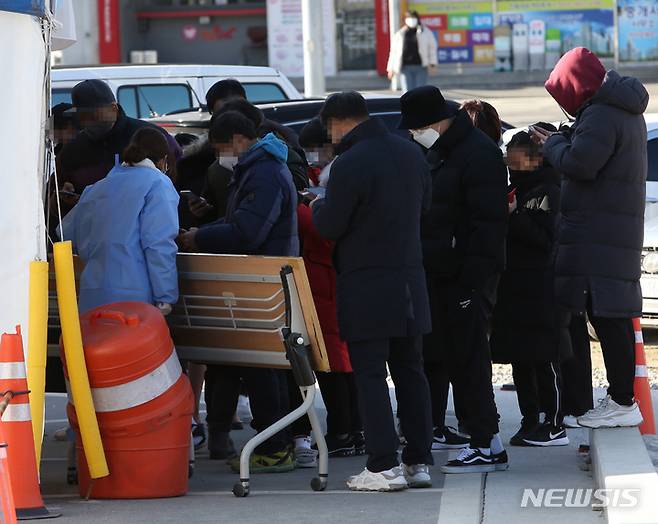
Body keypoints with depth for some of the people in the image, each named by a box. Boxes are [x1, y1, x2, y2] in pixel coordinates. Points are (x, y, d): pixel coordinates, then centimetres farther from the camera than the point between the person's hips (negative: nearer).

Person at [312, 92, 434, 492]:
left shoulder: (349, 165, -17)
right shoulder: (411, 154, 6)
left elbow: (329, 227, -12)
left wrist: (318, 206, 8)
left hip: (366, 287, -7)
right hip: (410, 280, 7)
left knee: (370, 374, -3)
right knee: (411, 371, 12)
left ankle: (384, 466, -7)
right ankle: (420, 460, 14)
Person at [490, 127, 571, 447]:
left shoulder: (548, 192, -8)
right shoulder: (513, 191, 17)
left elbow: (546, 238, -18)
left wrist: (514, 216, -20)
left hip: (541, 296, -8)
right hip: (514, 290, 8)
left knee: (545, 362, -6)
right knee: (520, 360, 9)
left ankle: (555, 427, -2)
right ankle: (530, 422, 15)